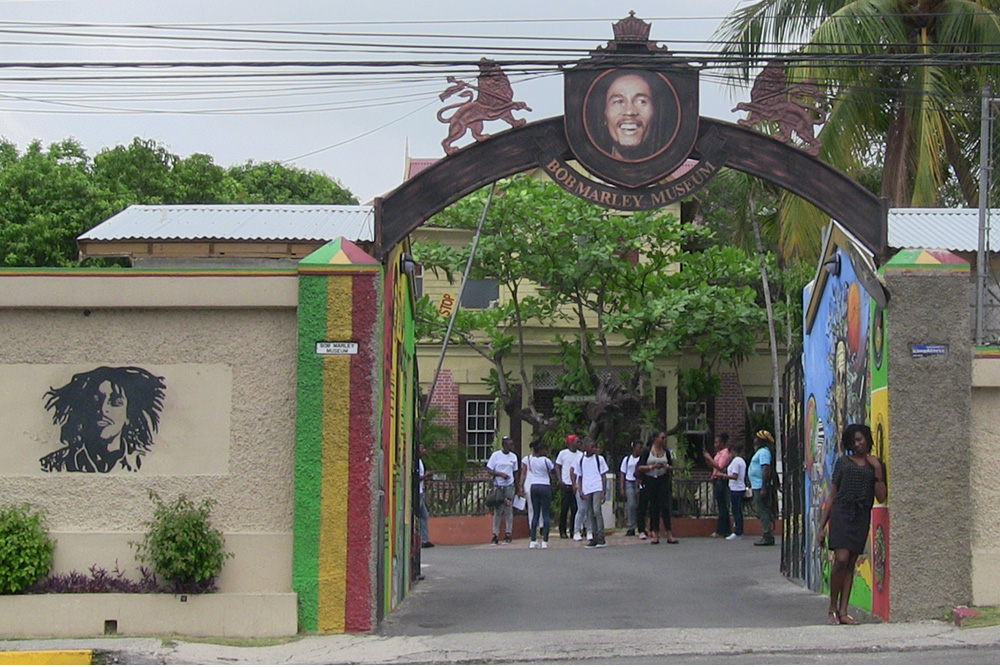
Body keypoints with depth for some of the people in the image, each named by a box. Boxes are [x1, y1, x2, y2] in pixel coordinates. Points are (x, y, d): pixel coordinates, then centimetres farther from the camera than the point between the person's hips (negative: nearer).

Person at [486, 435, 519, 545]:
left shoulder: (513, 456, 10)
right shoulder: (496, 455, 1)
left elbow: (515, 472, 13)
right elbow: (489, 470, 0)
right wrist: (500, 474, -15)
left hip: (509, 487, 2)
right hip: (498, 486, -2)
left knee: (509, 510, 0)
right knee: (497, 511, -2)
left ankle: (508, 534, 5)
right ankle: (495, 534, 2)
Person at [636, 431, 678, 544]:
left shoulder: (666, 451, 8)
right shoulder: (647, 451, -1)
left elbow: (671, 468, 15)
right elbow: (639, 467, -3)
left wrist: (667, 467, -7)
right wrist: (652, 467, -16)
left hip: (663, 481, 2)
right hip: (650, 481, -2)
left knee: (665, 506, -5)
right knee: (654, 507, 1)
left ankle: (669, 534, -6)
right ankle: (655, 534, 6)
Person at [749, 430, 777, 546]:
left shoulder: (763, 452, -14)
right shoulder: (761, 451, 19)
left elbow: (766, 470, -23)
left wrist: (764, 488, -27)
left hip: (761, 487, -11)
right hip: (757, 486, 11)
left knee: (763, 512, -10)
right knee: (762, 512, 12)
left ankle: (767, 537, -11)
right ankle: (767, 536, 15)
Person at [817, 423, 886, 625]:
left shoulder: (876, 465, 12)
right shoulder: (843, 462, 11)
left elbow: (881, 497, 2)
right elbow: (832, 496, 11)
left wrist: (877, 470, -5)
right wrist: (822, 526, 6)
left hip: (862, 517, 2)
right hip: (841, 513, -2)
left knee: (851, 564, 1)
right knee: (841, 559, -15)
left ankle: (843, 612, 2)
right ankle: (833, 608, -2)